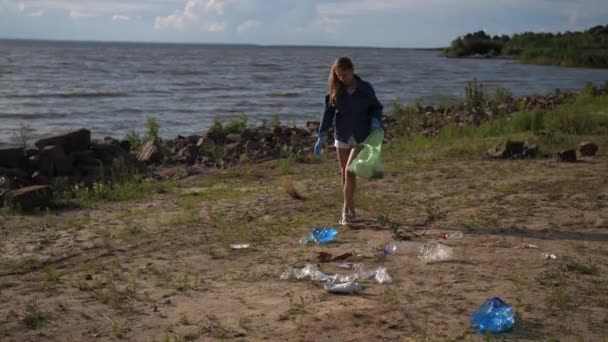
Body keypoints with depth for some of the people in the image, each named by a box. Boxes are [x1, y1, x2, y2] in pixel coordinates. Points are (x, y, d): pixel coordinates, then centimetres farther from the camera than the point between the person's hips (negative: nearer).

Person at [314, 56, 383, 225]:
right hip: (342, 137, 3)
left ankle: (347, 210, -7)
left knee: (350, 171, -13)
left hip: (361, 137, -3)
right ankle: (350, 210, 21)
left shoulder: (365, 88, -5)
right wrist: (321, 137, -8)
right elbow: (328, 113, -2)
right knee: (344, 174, 9)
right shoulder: (335, 91, -1)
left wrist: (375, 121, -14)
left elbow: (376, 107, 7)